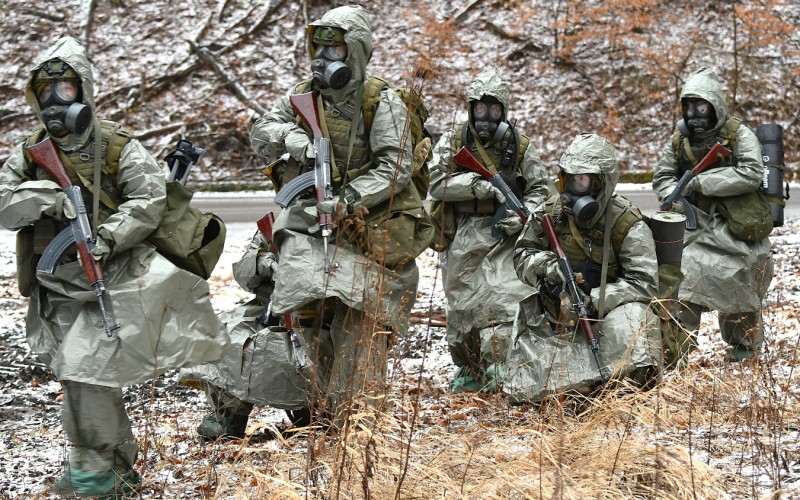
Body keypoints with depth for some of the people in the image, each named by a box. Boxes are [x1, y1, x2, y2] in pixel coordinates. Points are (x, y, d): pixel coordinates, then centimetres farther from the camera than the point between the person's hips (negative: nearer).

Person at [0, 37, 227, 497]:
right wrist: (47, 196, -18)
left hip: (108, 281, -5)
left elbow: (149, 200, -13)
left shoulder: (117, 147, -2)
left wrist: (107, 237, -26)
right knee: (93, 379, 11)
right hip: (59, 289, 5)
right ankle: (121, 461, 26)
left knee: (86, 370, -15)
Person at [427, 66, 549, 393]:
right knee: (461, 307, 8)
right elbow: (437, 182, -9)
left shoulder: (519, 146, 6)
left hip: (502, 235, -1)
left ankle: (497, 370, -16)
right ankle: (469, 370, 25)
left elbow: (539, 188, 8)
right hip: (462, 239, 1)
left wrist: (523, 214, -12)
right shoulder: (453, 142, 3)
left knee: (505, 299, -19)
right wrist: (478, 184, -21)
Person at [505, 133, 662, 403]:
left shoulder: (627, 223, -14)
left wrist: (592, 302, -29)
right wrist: (546, 265, -17)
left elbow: (644, 282, -20)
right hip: (557, 314, 3)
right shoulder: (552, 212, -1)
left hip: (605, 310, -3)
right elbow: (523, 255, 7)